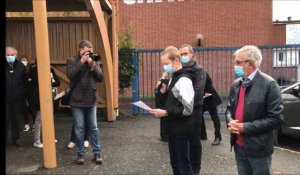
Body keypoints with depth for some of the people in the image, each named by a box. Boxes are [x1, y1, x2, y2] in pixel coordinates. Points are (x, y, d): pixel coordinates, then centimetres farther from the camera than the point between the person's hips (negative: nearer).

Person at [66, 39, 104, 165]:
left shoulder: (94, 61, 6)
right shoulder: (72, 61, -2)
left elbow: (101, 78, -3)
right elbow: (70, 75, -19)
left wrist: (93, 66, -16)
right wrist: (81, 62, -20)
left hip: (91, 101, 3)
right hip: (77, 101, -2)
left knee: (93, 128, 8)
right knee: (79, 129, 4)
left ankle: (97, 153, 17)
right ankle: (80, 154, 16)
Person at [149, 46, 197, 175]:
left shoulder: (183, 80, -18)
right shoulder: (173, 78, 10)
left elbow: (188, 109, -23)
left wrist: (165, 113, -24)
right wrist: (163, 92, -2)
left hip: (181, 130, -9)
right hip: (173, 129, 9)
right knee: (174, 163, 19)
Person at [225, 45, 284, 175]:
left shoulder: (269, 84, -13)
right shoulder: (236, 84, 7)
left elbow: (276, 119, -16)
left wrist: (245, 127, -19)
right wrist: (230, 121, -7)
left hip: (259, 149, -5)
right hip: (239, 147, 6)